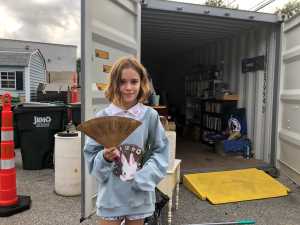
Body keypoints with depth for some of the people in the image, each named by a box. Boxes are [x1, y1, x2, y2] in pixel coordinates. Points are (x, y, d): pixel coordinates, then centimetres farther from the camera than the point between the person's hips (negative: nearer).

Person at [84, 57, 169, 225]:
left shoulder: (150, 116, -8)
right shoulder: (103, 117, -9)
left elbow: (160, 151, -4)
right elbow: (91, 154, -3)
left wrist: (142, 178, -14)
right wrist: (105, 157, -23)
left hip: (139, 195, 1)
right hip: (111, 195, -1)